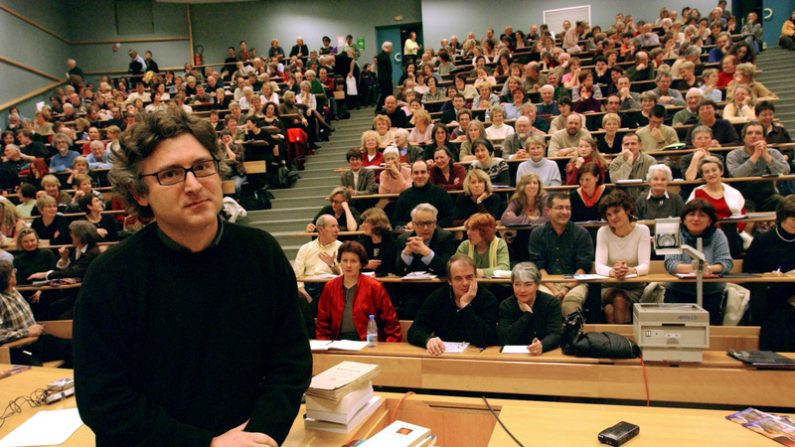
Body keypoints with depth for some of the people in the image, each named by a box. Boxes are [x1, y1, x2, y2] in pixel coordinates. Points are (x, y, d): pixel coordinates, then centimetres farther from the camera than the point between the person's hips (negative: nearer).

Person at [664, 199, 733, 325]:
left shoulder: (718, 235, 5)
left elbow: (726, 262, -6)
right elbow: (670, 263, -12)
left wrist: (710, 269, -28)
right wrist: (693, 268, -31)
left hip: (711, 293, 1)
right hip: (678, 292, -1)